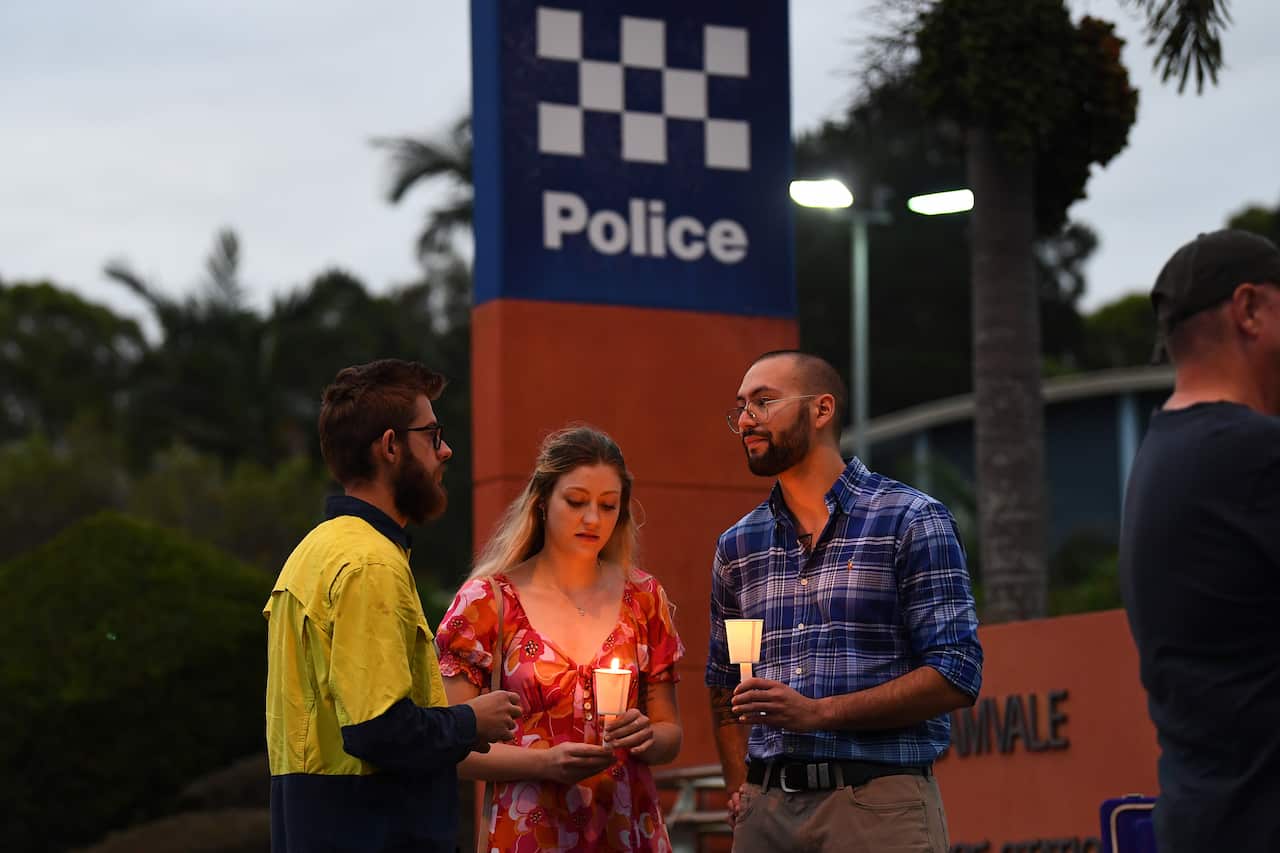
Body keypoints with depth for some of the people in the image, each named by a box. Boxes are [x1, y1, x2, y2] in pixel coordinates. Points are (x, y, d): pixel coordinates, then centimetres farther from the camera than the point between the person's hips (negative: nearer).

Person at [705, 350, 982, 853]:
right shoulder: (738, 546, 13)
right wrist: (740, 789, 5)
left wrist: (819, 712, -16)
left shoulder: (912, 522, -1)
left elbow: (956, 675, -8)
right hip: (767, 809, 4)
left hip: (878, 807, -4)